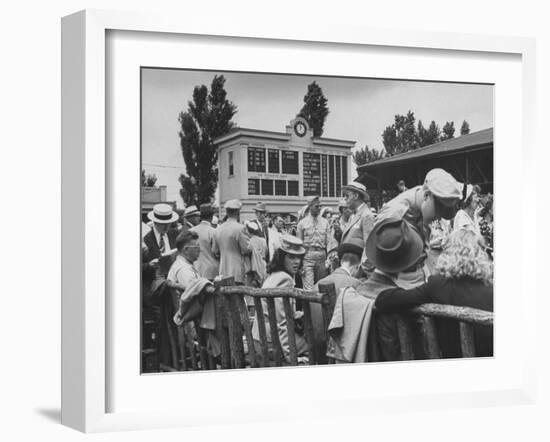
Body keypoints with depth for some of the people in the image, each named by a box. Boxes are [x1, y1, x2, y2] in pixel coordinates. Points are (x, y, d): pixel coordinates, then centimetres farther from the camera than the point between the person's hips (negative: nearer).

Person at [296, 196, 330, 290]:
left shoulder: (325, 222, 10)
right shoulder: (302, 223, 2)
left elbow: (328, 241, 10)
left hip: (322, 254, 3)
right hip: (307, 255, -3)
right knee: (308, 287, -11)